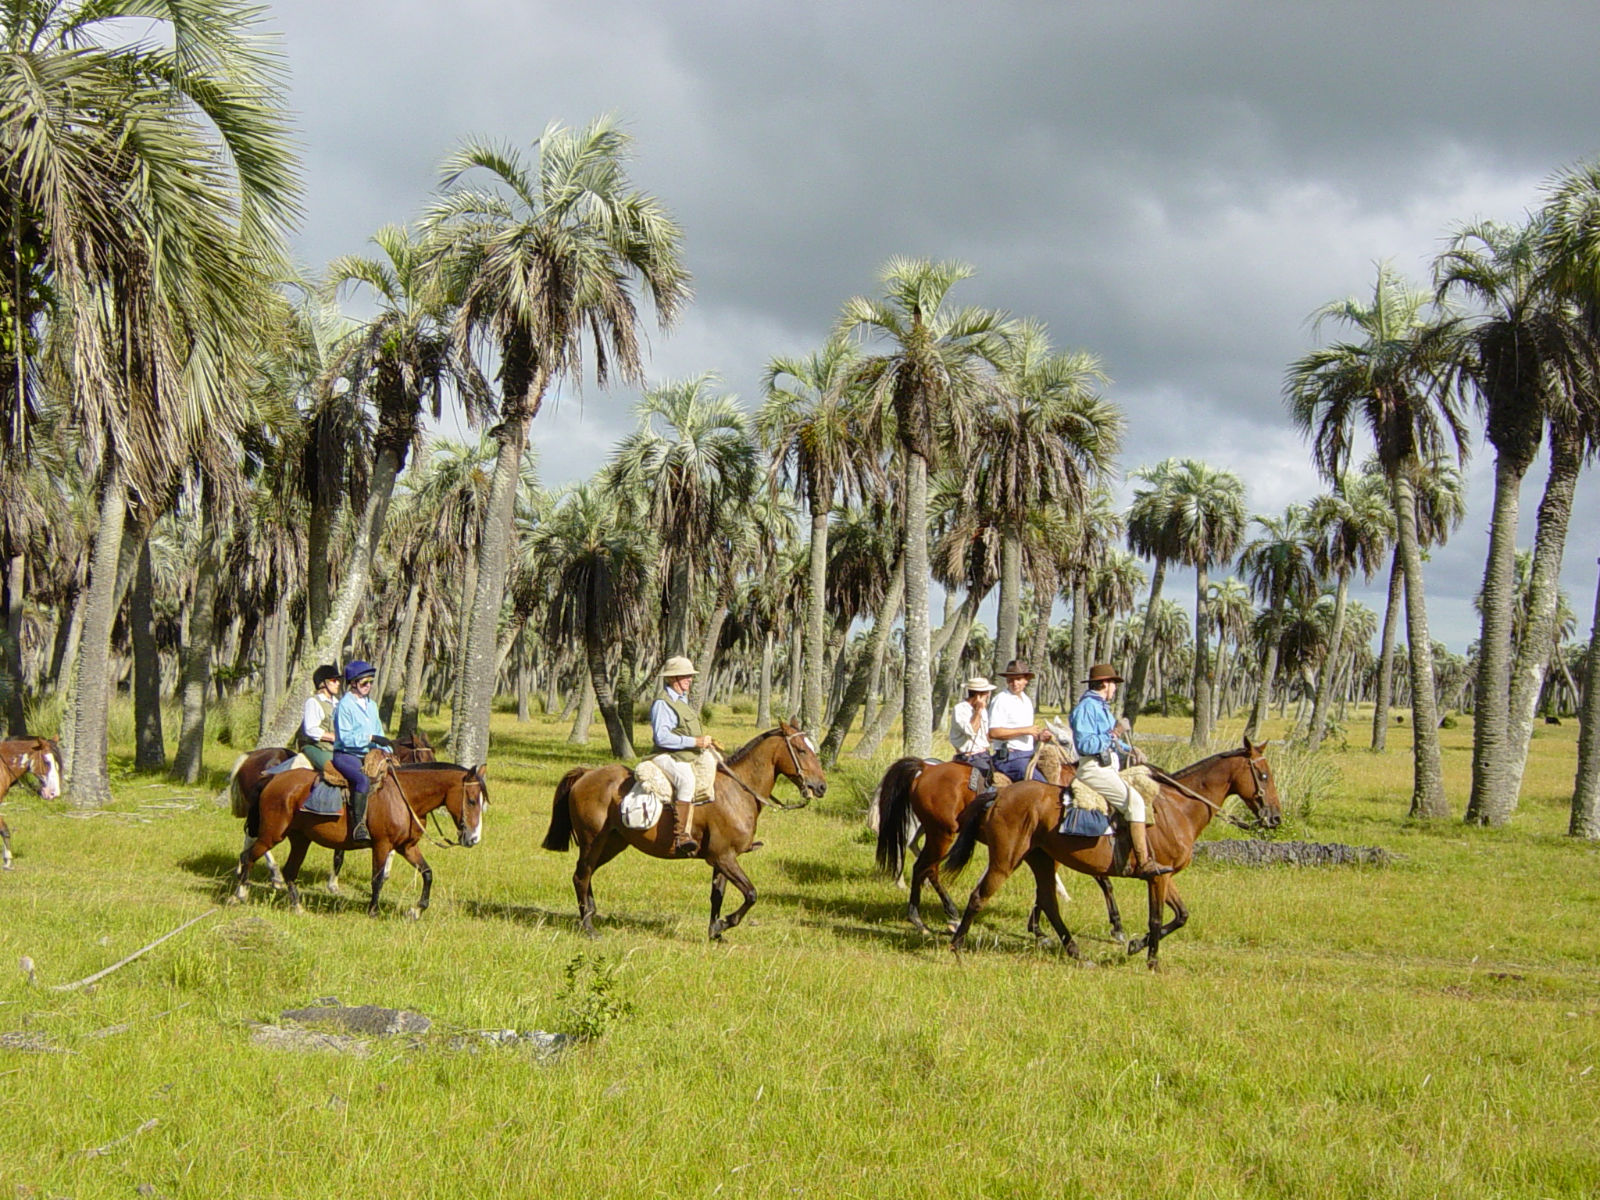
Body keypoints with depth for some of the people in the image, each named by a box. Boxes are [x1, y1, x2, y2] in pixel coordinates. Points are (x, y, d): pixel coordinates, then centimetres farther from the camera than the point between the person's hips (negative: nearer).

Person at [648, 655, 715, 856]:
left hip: (690, 757, 10)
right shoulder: (662, 704, -9)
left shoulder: (683, 701, 21)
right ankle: (681, 837, -43)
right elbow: (662, 737, -20)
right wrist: (694, 742, -21)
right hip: (667, 757, -10)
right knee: (687, 780, -37)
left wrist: (704, 741, 12)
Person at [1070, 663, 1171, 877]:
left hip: (1108, 768, 11)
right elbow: (1085, 744, -20)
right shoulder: (1086, 707, -12)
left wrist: (1128, 750, 10)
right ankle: (1143, 863, -22)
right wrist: (1112, 735, -21)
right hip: (1094, 769, -11)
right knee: (1134, 801, -20)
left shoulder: (1101, 707, 20)